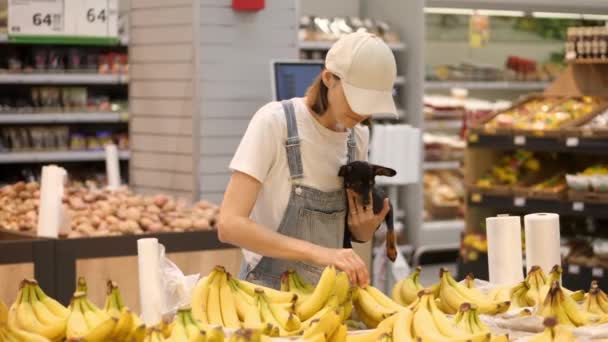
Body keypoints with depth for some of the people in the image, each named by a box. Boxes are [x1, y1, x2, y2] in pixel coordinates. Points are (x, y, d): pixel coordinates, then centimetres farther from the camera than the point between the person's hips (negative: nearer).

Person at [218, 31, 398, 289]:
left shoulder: (358, 136, 3)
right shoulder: (274, 121, -14)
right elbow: (229, 224, -22)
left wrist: (364, 230, -7)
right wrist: (317, 252, -31)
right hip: (271, 292, -5)